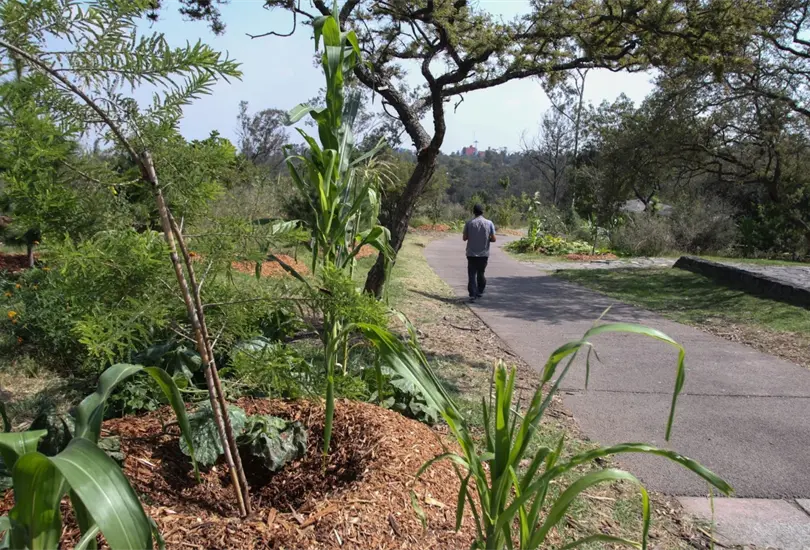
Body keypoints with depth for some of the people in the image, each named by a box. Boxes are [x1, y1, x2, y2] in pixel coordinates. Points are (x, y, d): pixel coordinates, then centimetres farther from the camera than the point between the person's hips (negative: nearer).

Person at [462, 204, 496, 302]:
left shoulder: (469, 223, -4)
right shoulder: (489, 223, -4)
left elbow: (464, 237, 0)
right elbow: (493, 239, -4)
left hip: (471, 253, -1)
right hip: (484, 254, 1)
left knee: (472, 274, 0)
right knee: (481, 273, 17)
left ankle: (473, 295, -10)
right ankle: (480, 292, 29)